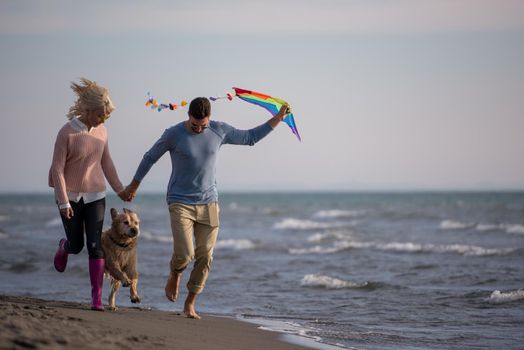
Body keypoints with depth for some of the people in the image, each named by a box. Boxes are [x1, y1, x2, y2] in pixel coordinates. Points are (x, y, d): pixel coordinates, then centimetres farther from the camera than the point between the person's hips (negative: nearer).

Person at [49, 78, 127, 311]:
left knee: (95, 246, -6)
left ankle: (97, 296, -5)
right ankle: (64, 247, 44)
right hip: (70, 196, -3)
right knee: (76, 246, 7)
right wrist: (63, 202, -18)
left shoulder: (101, 131, -1)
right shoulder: (66, 133, -16)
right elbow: (57, 169, -15)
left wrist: (119, 189, 15)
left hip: (95, 195, 3)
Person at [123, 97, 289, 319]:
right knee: (184, 255, -15)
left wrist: (278, 119, 10)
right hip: (180, 203, -3)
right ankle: (174, 275, 21)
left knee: (205, 257, -1)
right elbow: (150, 157, 4)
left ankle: (190, 303, 14)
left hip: (208, 203, 3)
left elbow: (250, 137, 14)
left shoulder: (219, 131, 0)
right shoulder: (173, 135, -10)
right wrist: (134, 185, 14)